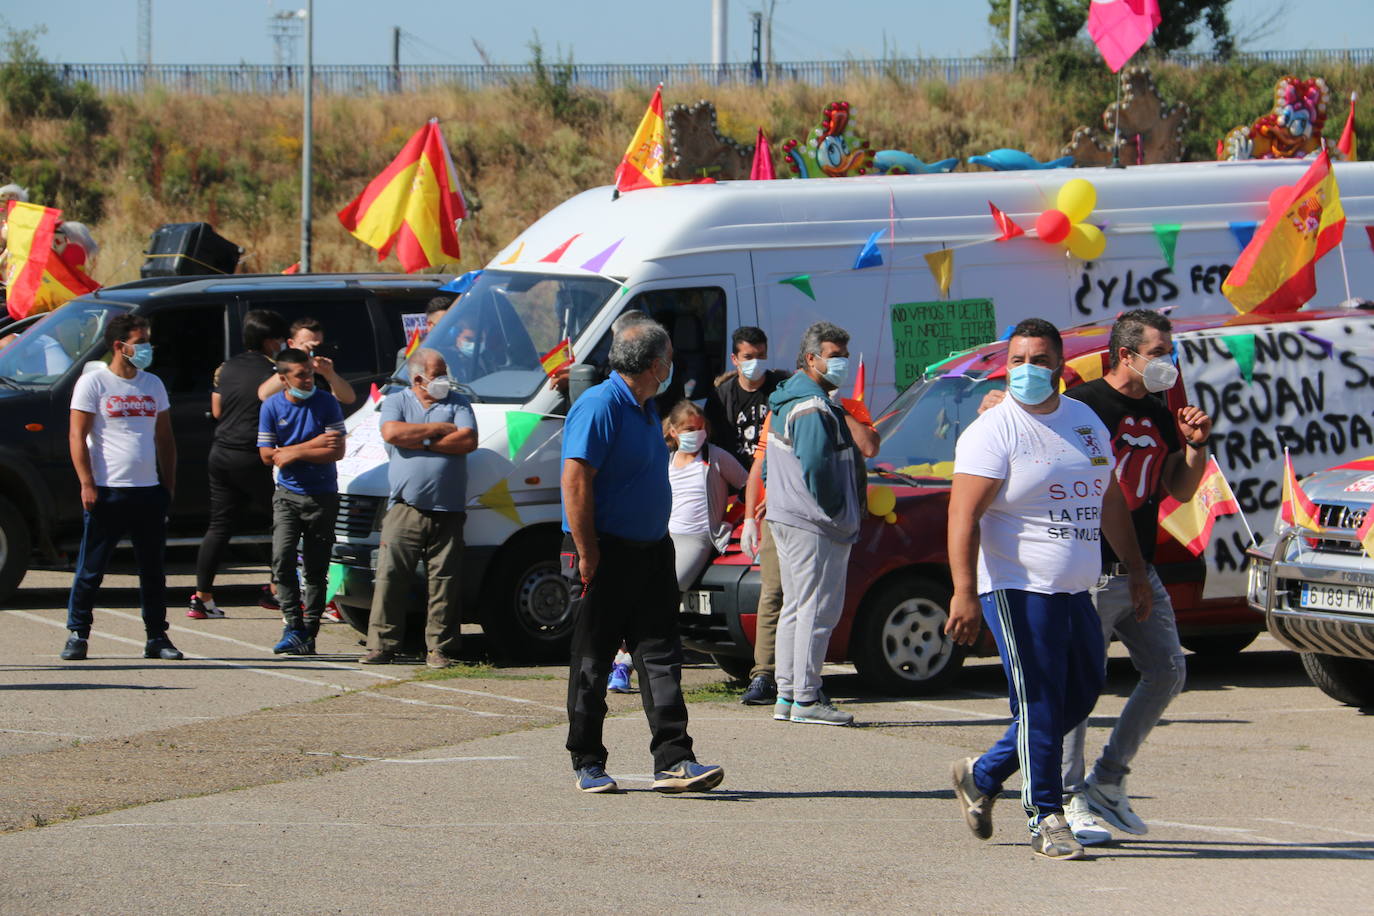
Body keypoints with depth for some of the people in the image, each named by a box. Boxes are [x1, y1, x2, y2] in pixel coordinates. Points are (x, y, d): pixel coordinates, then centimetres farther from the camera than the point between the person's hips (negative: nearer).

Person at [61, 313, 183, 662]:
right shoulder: (93, 383, -2)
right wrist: (87, 484, -13)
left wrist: (169, 484, 11)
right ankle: (77, 635, 7)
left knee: (153, 570, 7)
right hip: (107, 491, -5)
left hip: (149, 492, 5)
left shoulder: (153, 385, 14)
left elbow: (165, 438, 19)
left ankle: (157, 637, 12)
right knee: (91, 568, -1)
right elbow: (77, 436, -5)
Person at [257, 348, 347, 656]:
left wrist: (295, 453, -15)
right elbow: (268, 455, -3)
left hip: (322, 495, -1)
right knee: (283, 558, -16)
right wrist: (313, 445, -11)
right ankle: (293, 625, -11)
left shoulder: (326, 403, -5)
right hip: (287, 494, 1)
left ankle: (308, 632, 9)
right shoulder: (272, 407, 0)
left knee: (316, 568, 3)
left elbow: (337, 451, -10)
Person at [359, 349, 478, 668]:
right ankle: (381, 644, 0)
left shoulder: (458, 403, 11)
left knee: (444, 581, 0)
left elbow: (468, 441, -5)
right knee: (390, 576, -5)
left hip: (448, 510, 1)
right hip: (406, 508, -1)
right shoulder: (396, 402, 11)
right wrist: (439, 429, -6)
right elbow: (392, 433, -10)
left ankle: (439, 647, 6)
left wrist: (421, 441, -7)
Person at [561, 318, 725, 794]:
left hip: (651, 551, 8)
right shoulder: (600, 407, -15)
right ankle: (588, 763, 10)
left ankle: (673, 760, -4)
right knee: (592, 662, 2)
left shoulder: (645, 408, 14)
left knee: (661, 656, 0)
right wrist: (587, 554, -22)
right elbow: (575, 481, -20)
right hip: (607, 553, -8)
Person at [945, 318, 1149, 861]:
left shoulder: (1086, 423, 13)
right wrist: (964, 593, -24)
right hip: (1018, 589, -8)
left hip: (1075, 591, 8)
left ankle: (983, 777, 26)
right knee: (1038, 703, -8)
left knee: (1081, 694, 12)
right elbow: (964, 517, -16)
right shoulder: (994, 432, -9)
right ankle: (1045, 819, -1)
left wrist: (1135, 569, 22)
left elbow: (1110, 501, 24)